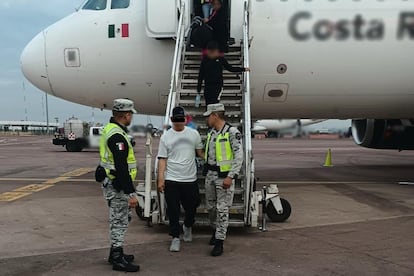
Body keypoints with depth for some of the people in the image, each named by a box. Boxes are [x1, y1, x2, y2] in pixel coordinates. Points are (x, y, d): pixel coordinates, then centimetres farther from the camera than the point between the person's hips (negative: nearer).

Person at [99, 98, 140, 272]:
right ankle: (117, 260, 8)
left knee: (117, 221, 19)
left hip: (111, 183, 10)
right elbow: (121, 168, -27)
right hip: (118, 186, -10)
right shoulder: (117, 136, -23)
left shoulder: (109, 130, 11)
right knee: (119, 222, -1)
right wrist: (131, 193, -25)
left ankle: (115, 253, 31)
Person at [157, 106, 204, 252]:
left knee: (191, 207, 12)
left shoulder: (194, 134, 4)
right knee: (173, 210, 2)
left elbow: (200, 151, 13)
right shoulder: (166, 137, 1)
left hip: (190, 179, 1)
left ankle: (187, 226, 41)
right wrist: (160, 179, -6)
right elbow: (162, 159, -1)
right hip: (171, 180, -1)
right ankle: (175, 238, 14)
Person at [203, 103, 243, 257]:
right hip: (210, 175, 7)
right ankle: (215, 230, 36)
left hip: (224, 176, -7)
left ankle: (219, 242, 2)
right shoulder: (211, 133, 10)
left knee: (222, 210, -4)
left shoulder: (232, 132, -14)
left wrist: (231, 177, -22)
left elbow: (239, 156, -17)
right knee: (211, 207, 15)